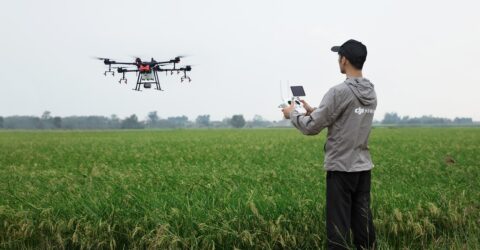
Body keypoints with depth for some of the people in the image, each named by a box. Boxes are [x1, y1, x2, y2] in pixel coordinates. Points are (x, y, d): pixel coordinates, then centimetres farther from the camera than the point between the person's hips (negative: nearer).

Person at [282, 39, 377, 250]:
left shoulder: (339, 92, -17)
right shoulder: (371, 94, 9)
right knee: (362, 222, 12)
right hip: (363, 167, 8)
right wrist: (314, 111, 23)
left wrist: (293, 114, 6)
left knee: (339, 225, -3)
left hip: (342, 167, -7)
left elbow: (312, 127, -12)